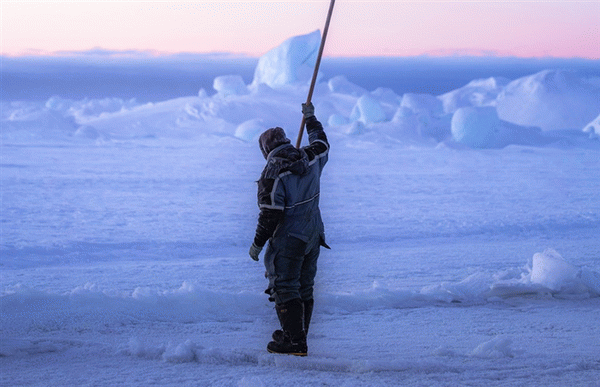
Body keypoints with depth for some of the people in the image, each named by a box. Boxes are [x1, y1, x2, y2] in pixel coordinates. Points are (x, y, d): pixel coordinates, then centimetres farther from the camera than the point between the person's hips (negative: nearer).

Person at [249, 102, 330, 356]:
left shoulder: (273, 174, -18)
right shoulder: (311, 159, 1)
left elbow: (270, 214, -20)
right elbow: (321, 144, 25)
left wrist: (258, 243, -10)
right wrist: (310, 119, 39)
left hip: (288, 241, -8)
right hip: (313, 236, 8)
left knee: (285, 289, -3)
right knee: (304, 288, 16)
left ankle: (295, 342, -7)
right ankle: (297, 334, 27)